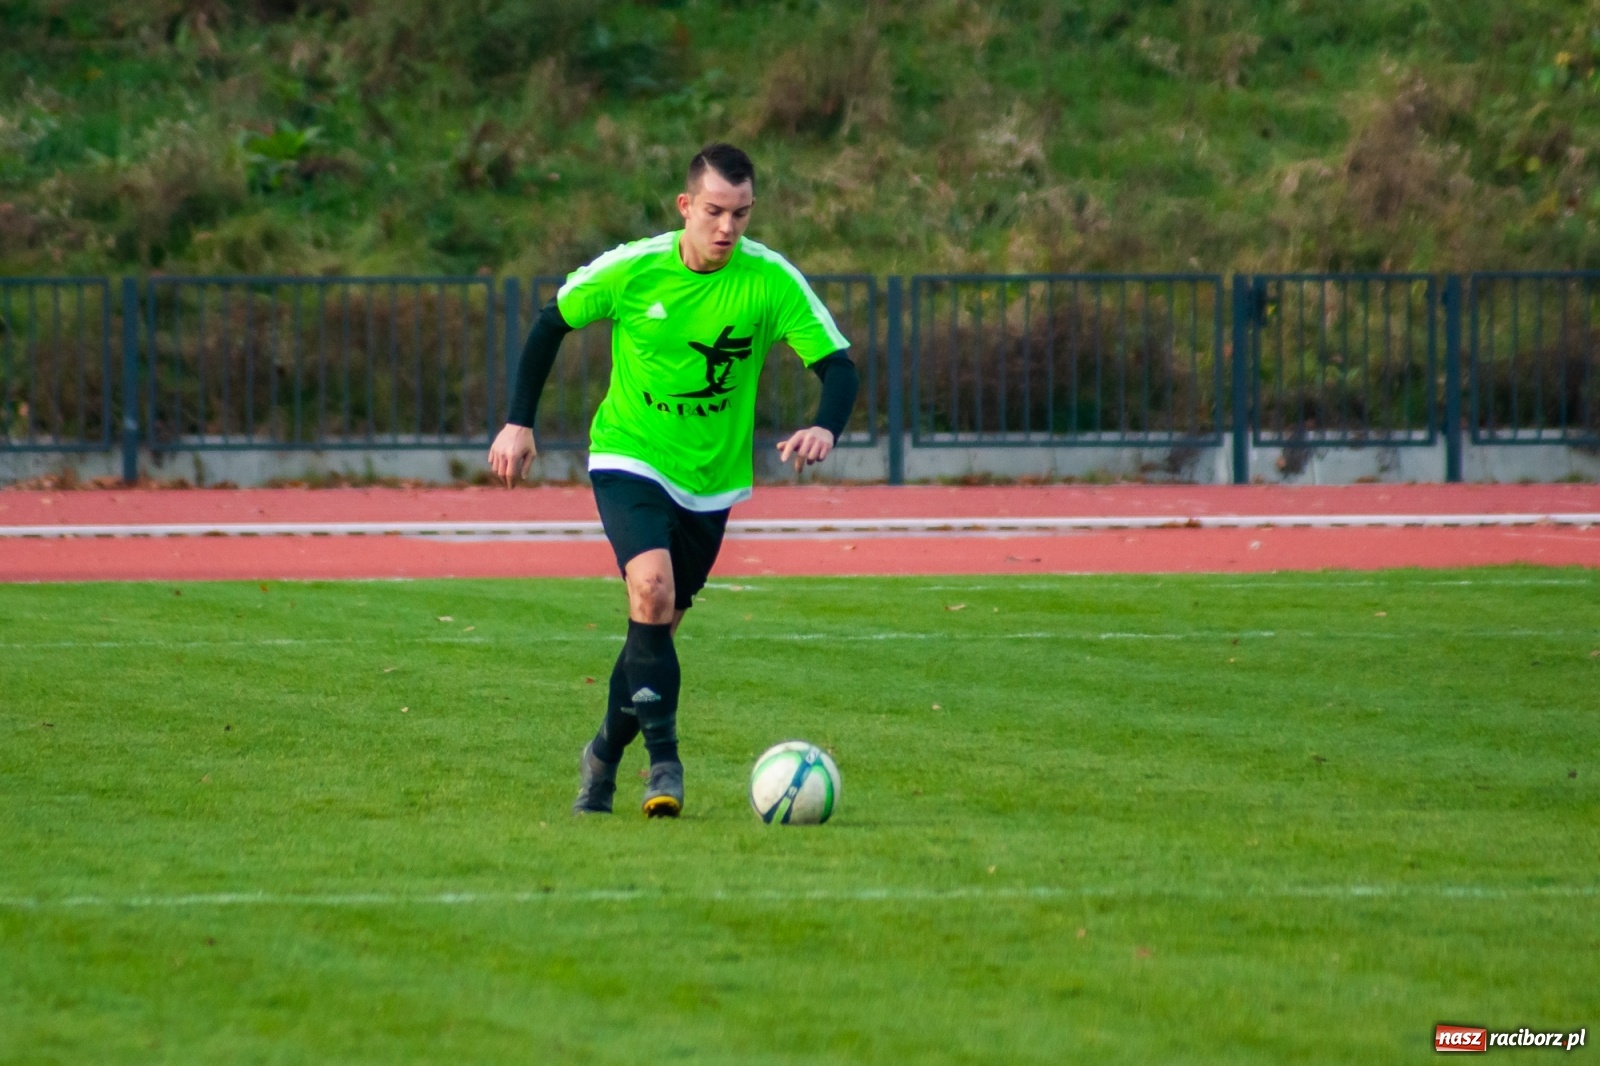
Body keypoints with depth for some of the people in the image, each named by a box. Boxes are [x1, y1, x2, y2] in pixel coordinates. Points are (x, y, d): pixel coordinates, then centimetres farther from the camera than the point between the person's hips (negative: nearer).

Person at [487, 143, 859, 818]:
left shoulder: (770, 280, -15)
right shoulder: (631, 270, -15)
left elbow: (838, 365, -16)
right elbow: (552, 322, 2)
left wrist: (825, 428, -37)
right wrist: (519, 421, -1)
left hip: (712, 477, 2)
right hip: (628, 458, -2)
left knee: (658, 625, 12)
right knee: (652, 588, -26)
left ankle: (605, 755, 35)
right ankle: (663, 760, -21)